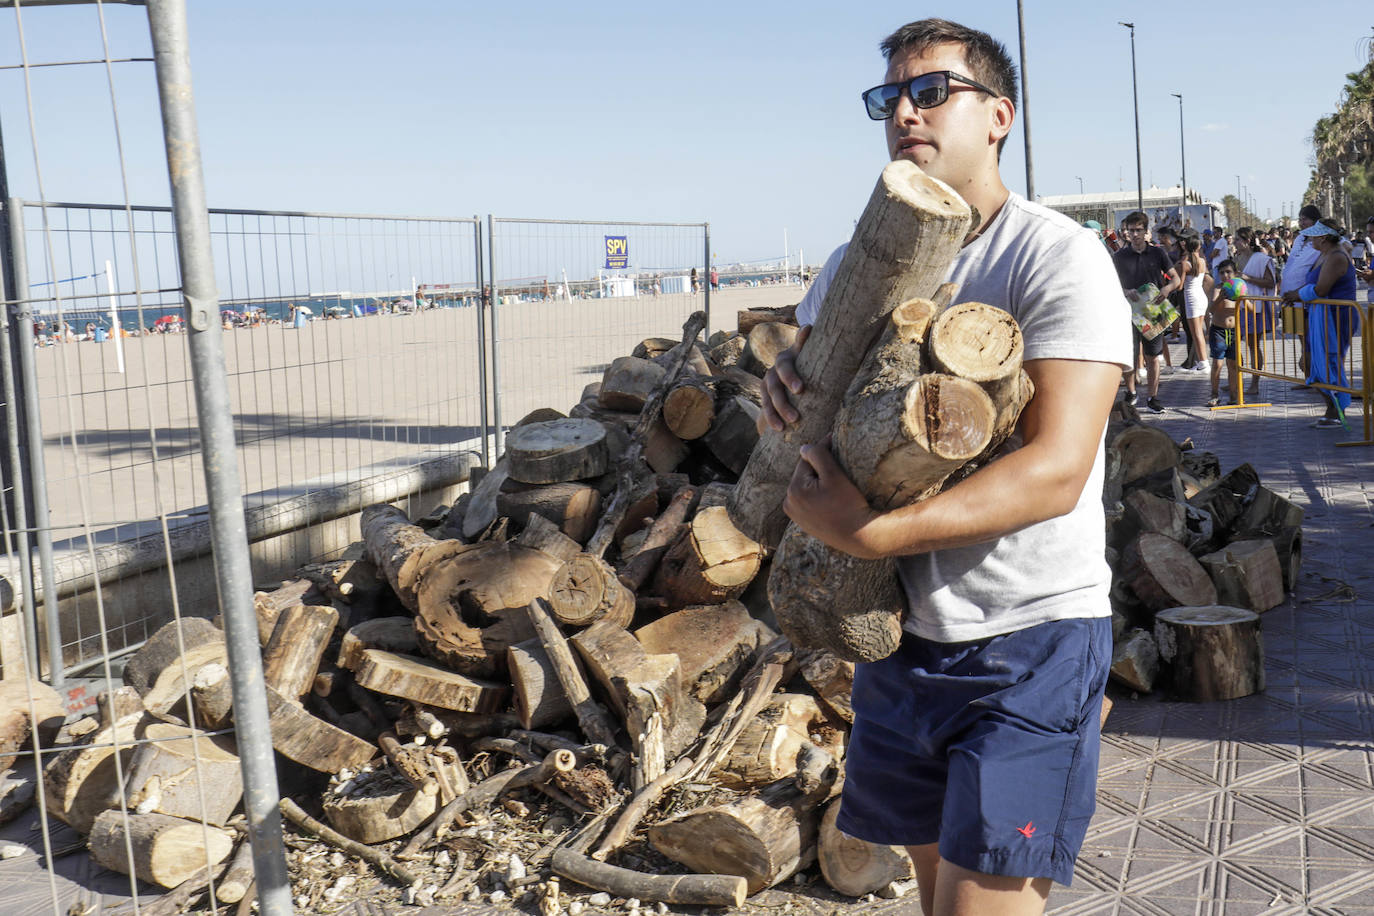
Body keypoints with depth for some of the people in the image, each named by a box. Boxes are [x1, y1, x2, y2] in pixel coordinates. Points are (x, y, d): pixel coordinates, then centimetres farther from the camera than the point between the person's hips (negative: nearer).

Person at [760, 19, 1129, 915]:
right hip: (901, 632, 6)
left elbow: (1055, 471, -23)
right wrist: (784, 381, -7)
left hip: (1030, 642, -6)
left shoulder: (1058, 257, -13)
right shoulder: (857, 262, 6)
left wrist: (865, 532, -29)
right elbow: (806, 355, 19)